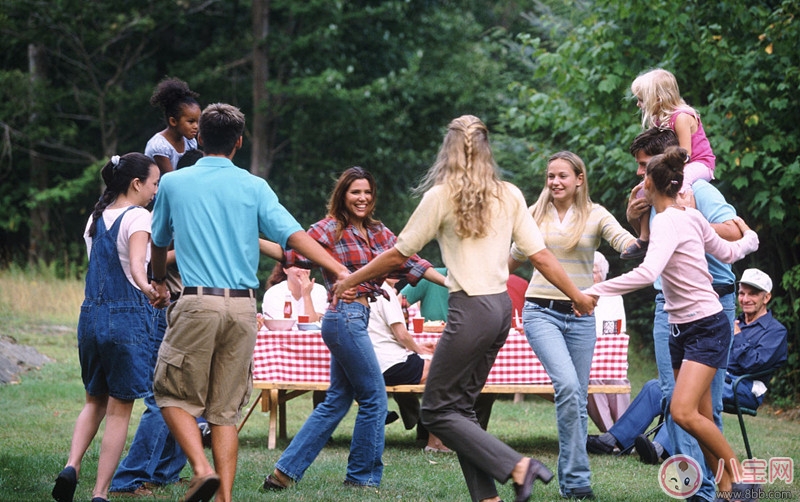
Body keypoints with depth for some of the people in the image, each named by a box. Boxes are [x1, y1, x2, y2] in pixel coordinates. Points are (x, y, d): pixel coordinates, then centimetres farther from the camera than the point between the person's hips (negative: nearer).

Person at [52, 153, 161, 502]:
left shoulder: (95, 218, 13)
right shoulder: (137, 216, -9)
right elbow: (136, 263, -27)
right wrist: (146, 288, -46)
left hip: (91, 316, 7)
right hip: (127, 317, -7)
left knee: (95, 401, 20)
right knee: (119, 409, 2)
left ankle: (71, 466, -2)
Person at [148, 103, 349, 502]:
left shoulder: (173, 183, 6)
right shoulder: (254, 187, 6)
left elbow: (159, 241, 22)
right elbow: (293, 235, -7)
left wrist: (159, 281, 42)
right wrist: (341, 271, -10)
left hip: (197, 303, -2)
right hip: (244, 307, 2)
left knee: (173, 395, 9)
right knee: (225, 409, 9)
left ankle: (202, 468, -13)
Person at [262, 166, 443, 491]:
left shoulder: (378, 233, 14)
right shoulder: (330, 229, -5)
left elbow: (409, 262, 11)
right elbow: (295, 254, -14)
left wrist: (452, 283, 5)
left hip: (357, 319, 8)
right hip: (345, 316, -8)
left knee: (336, 402, 10)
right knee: (375, 399, -3)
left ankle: (284, 472, 12)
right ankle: (363, 476, 8)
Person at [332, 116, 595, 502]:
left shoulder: (441, 196, -6)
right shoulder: (509, 195, 8)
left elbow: (397, 255, 0)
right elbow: (539, 255, 5)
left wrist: (350, 280, 13)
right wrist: (578, 296, 15)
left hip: (471, 310, -7)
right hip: (502, 308, 7)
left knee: (437, 411, 1)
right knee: (460, 406, 14)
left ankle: (517, 467, -12)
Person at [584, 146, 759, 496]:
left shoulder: (667, 222, -19)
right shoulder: (692, 217, 7)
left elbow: (647, 273, -35)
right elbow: (729, 253, 22)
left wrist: (594, 291, -34)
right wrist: (749, 239, 45)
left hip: (707, 327, -9)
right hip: (681, 329, 9)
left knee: (682, 411, -20)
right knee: (702, 421, 5)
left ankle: (739, 475, -6)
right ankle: (726, 489, 6)